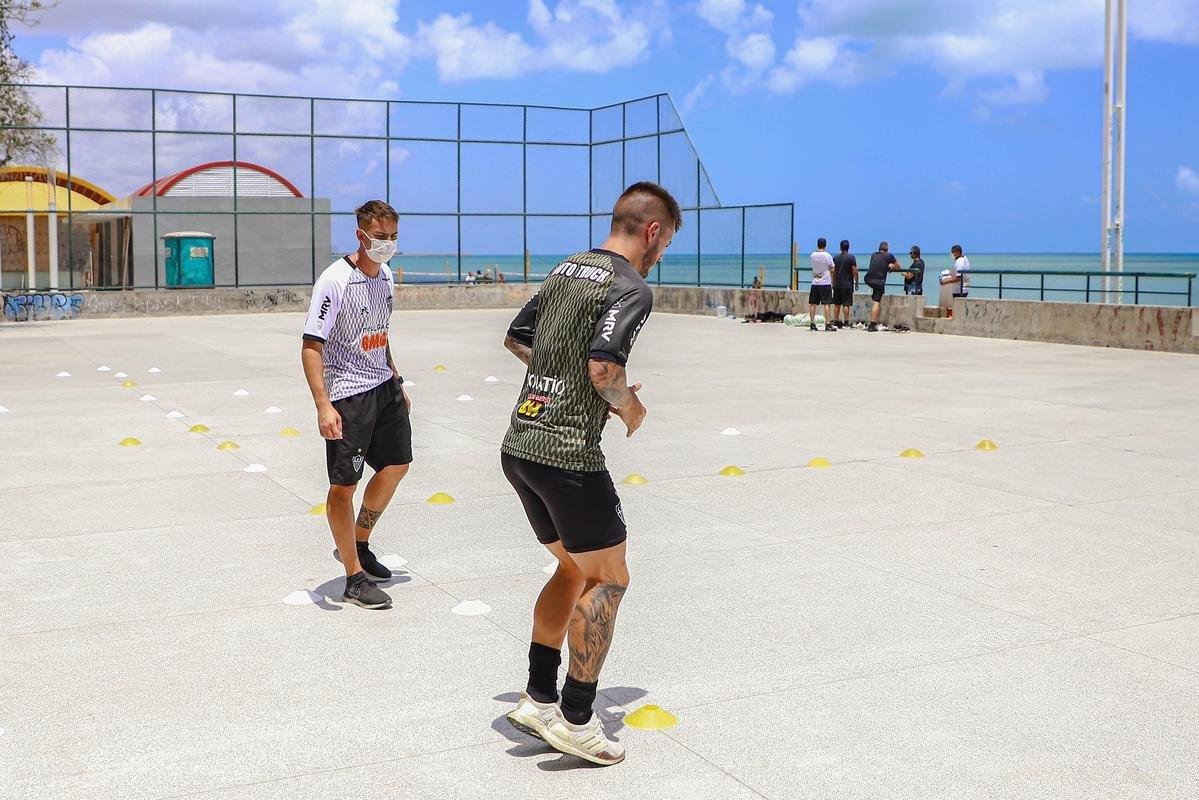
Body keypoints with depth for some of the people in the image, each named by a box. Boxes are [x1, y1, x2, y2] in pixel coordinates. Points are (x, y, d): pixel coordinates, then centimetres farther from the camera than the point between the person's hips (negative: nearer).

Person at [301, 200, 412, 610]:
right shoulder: (335, 280, -18)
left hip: (384, 387, 9)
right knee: (344, 484, -2)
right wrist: (323, 406, -29)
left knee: (396, 466, 18)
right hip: (347, 394, -9)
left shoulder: (385, 275, 7)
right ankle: (355, 578, 6)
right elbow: (311, 346, -21)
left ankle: (357, 545, 36)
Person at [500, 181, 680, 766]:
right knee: (607, 578, 5)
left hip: (518, 446, 9)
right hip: (567, 453, -8)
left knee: (574, 568, 21)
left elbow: (516, 339, 23)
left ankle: (538, 698, 21)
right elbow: (603, 366, -23)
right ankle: (575, 719, 6)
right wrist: (631, 408, -4)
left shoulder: (566, 269, 15)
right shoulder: (632, 287, -11)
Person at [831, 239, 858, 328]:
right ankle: (846, 321, -9)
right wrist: (856, 282, 0)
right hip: (847, 285, -4)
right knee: (846, 304, -4)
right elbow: (855, 271, -10)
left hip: (837, 285, 4)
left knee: (837, 304, 10)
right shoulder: (851, 257, -7)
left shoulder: (835, 257, 6)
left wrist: (833, 283, 17)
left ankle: (836, 321, 12)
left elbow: (833, 271, 9)